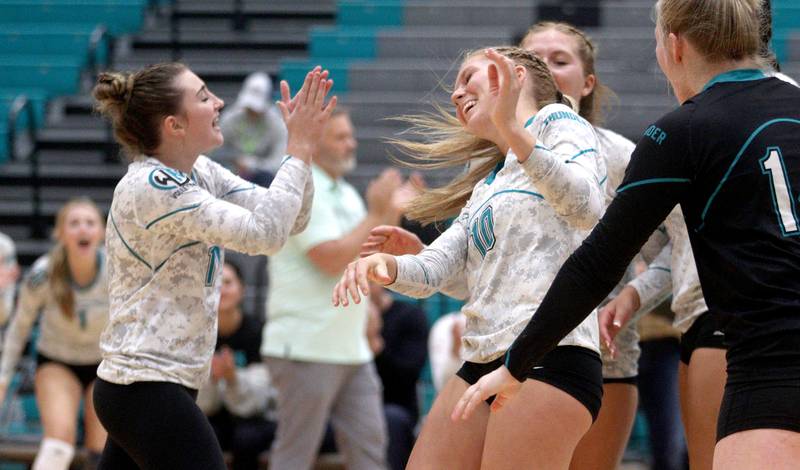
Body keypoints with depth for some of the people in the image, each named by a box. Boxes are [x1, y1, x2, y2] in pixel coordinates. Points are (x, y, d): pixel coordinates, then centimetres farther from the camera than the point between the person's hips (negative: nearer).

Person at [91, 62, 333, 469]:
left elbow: (289, 220, 8)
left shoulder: (200, 173, 10)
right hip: (147, 390, -9)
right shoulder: (150, 187, -17)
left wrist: (302, 144, -5)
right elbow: (264, 233, -23)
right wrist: (300, 150, -17)